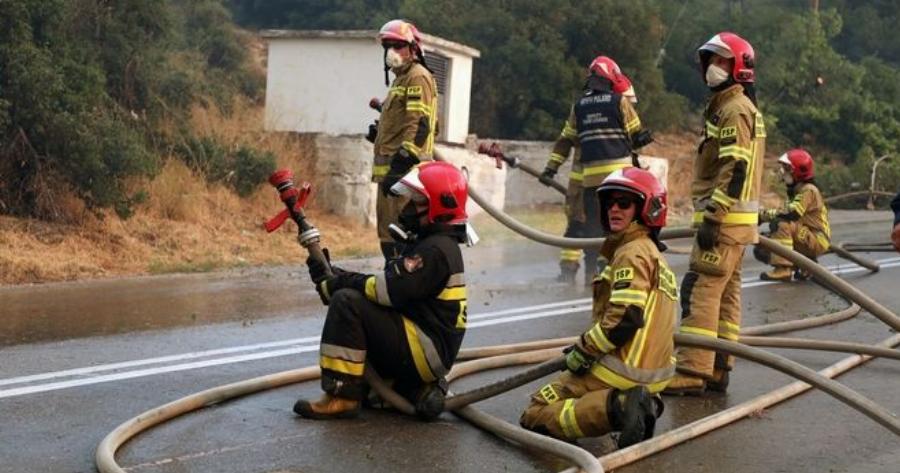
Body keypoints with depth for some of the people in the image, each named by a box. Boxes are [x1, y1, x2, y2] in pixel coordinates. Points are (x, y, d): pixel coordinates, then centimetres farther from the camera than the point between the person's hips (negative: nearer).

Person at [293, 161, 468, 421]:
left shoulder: (436, 249, -15)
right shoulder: (426, 243, 18)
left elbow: (391, 291, -23)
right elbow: (389, 285, 14)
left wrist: (342, 282, -9)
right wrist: (334, 278, 4)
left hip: (428, 349, -11)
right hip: (430, 351, 11)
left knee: (347, 303, -19)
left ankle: (341, 398, -18)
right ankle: (416, 389, 9)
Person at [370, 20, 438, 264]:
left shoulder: (418, 78, -9)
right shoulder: (401, 78, 23)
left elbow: (418, 126, -20)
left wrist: (399, 165, -25)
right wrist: (379, 134, 15)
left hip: (404, 169, -11)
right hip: (392, 167, 11)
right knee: (387, 229, 16)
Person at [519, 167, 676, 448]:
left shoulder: (633, 253, -12)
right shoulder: (654, 255, 18)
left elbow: (625, 317, -23)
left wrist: (583, 352, -11)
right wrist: (587, 346, 16)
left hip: (622, 371, -9)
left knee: (535, 416, -4)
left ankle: (616, 407, -20)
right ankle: (635, 405, 3)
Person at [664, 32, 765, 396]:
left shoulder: (734, 109, -13)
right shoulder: (728, 107, 20)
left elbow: (735, 170, -21)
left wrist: (712, 217, -24)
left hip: (726, 218, -11)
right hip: (735, 219, 11)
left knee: (700, 291, -13)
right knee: (726, 294, 11)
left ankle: (692, 373, -14)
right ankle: (718, 370, 16)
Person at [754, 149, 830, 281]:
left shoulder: (808, 190, -15)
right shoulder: (796, 190, 14)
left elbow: (792, 213, -30)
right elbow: (790, 213, 6)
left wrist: (764, 214, -27)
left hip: (817, 240, -9)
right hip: (807, 239, 9)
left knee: (781, 223, -30)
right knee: (761, 250, 3)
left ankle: (783, 269, -29)